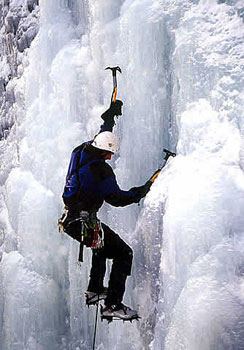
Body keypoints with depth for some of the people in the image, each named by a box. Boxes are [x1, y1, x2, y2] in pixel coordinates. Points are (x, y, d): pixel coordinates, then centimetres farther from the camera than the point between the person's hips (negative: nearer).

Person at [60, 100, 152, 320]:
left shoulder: (79, 152, 5)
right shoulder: (100, 169, -20)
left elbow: (99, 137, 26)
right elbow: (116, 198, -19)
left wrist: (110, 116, 36)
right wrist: (140, 192, -6)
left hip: (70, 221, 10)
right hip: (85, 224, -10)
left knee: (104, 243, 33)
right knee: (124, 254, -3)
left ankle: (95, 290, 38)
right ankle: (113, 305, -6)